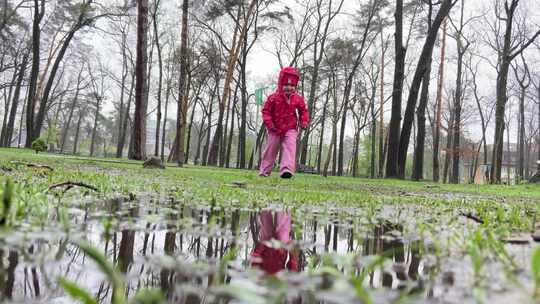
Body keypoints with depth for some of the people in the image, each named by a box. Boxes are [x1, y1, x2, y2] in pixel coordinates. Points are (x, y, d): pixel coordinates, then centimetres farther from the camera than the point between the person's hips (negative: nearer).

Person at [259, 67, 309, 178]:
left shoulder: (298, 99, -1)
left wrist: (304, 121, -6)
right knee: (270, 149, 8)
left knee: (290, 147, -20)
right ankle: (264, 171, 22)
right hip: (275, 129, 0)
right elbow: (266, 110, -4)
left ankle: (287, 169, -31)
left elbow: (303, 111, 10)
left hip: (291, 129, 1)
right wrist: (269, 123, -16)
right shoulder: (274, 97, -8)